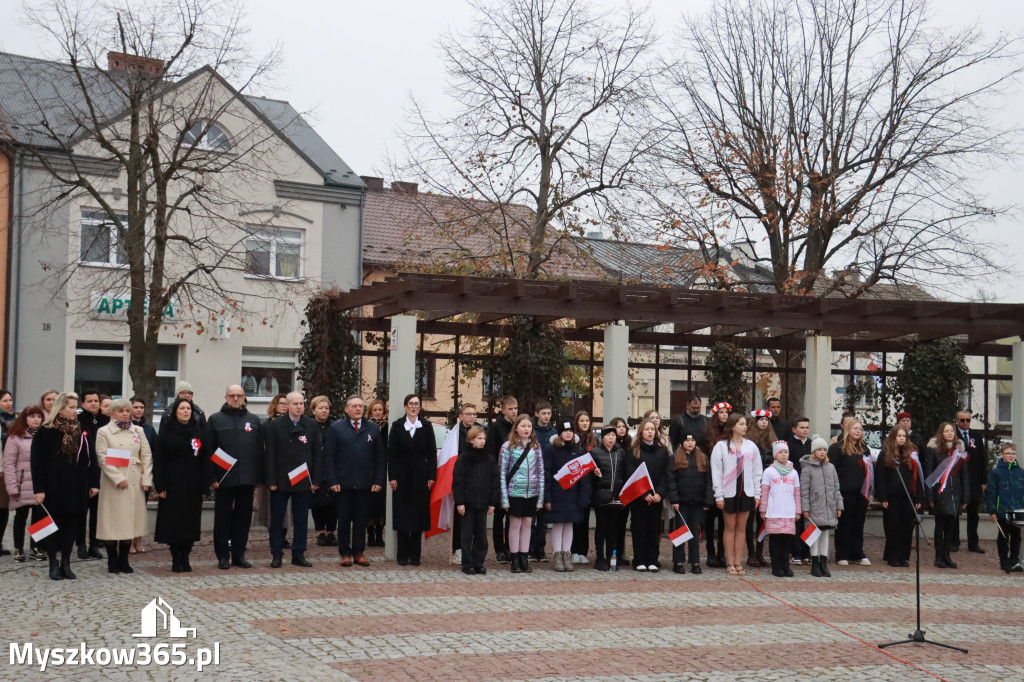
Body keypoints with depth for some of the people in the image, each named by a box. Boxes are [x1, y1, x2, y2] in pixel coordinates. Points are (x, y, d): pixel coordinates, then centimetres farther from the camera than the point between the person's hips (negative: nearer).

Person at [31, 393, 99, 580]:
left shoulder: (80, 431, 7)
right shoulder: (46, 432, -5)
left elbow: (90, 458, 9)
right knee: (53, 525, 4)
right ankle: (53, 563, 13)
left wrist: (94, 483, 4)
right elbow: (37, 462, -7)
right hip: (53, 486, -4)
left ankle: (66, 563, 16)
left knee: (72, 525, 7)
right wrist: (39, 489, -12)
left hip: (76, 487, 4)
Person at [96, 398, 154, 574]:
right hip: (113, 483, -3)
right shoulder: (104, 432, 3)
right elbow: (102, 458, -5)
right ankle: (112, 561, 9)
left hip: (135, 484, 3)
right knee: (113, 521, -1)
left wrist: (146, 479, -1)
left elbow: (146, 456, 9)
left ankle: (124, 560, 14)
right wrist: (118, 479, -13)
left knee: (130, 521, 5)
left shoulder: (138, 431, 13)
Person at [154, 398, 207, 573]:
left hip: (193, 485, 3)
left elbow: (205, 459, 9)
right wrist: (160, 485, -11)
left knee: (190, 523, 3)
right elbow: (159, 459, -4)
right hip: (173, 484, -3)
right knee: (173, 522, -1)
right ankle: (176, 559, 7)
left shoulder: (198, 432, 10)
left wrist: (204, 484, 1)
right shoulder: (167, 431, 0)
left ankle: (185, 557, 11)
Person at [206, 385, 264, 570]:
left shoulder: (254, 420, 11)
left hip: (247, 479, 3)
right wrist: (212, 477, -9)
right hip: (224, 479, -2)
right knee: (222, 518, 4)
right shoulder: (215, 419, 3)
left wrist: (258, 477, 5)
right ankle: (223, 556, 11)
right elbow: (208, 450, -1)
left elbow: (259, 450, 11)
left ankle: (239, 554, 16)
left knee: (244, 518, 7)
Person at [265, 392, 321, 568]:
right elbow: (270, 455, -3)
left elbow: (317, 454, 5)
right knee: (277, 519, 4)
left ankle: (298, 554, 14)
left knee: (301, 520, 6)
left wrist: (316, 480, -2)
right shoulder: (275, 426, 0)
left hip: (303, 481, 2)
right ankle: (276, 555, 13)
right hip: (280, 481, -2)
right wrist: (271, 480, -10)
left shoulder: (311, 425, 5)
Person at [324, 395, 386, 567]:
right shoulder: (336, 428, 4)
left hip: (365, 483, 2)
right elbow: (329, 456, 0)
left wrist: (378, 481, 0)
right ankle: (345, 553, 13)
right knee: (344, 519, 4)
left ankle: (359, 552, 15)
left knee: (361, 519, 7)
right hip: (343, 483, -2)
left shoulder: (373, 429, 9)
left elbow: (380, 457, 8)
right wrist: (332, 481, -9)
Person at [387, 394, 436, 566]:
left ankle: (415, 554, 9)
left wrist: (431, 476, -3)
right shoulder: (397, 426, 4)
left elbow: (432, 453, 5)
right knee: (402, 515, 1)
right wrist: (392, 477, -5)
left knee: (419, 515, 2)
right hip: (402, 476, -1)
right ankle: (403, 555, 7)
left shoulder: (426, 426, 6)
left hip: (420, 476, 1)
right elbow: (391, 453, 1)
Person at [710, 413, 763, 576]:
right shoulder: (721, 446, -2)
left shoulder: (751, 446, 7)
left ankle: (738, 563, 12)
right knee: (730, 527, 3)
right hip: (729, 492, -3)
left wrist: (757, 493, 3)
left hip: (746, 491, 3)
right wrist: (718, 495, -8)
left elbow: (757, 471, 9)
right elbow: (716, 471, -4)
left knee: (741, 527, 7)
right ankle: (730, 563, 8)